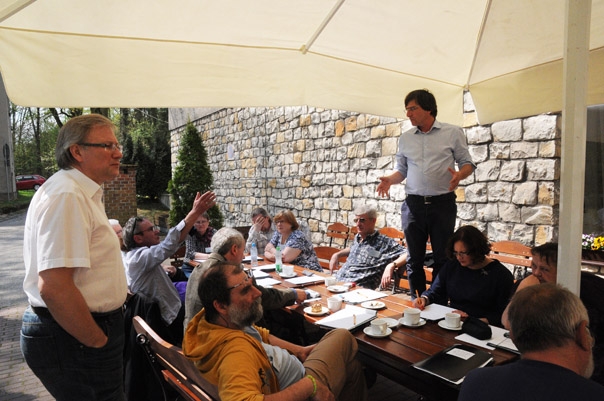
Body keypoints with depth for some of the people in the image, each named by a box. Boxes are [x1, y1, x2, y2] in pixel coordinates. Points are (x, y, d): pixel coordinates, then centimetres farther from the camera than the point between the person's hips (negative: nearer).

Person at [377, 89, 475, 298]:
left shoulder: (453, 132, 2)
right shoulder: (405, 138, 11)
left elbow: (467, 163, 4)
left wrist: (459, 175, -18)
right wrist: (390, 179, -6)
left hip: (442, 203, -2)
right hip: (413, 204, 3)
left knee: (442, 258, 4)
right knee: (414, 259, 8)